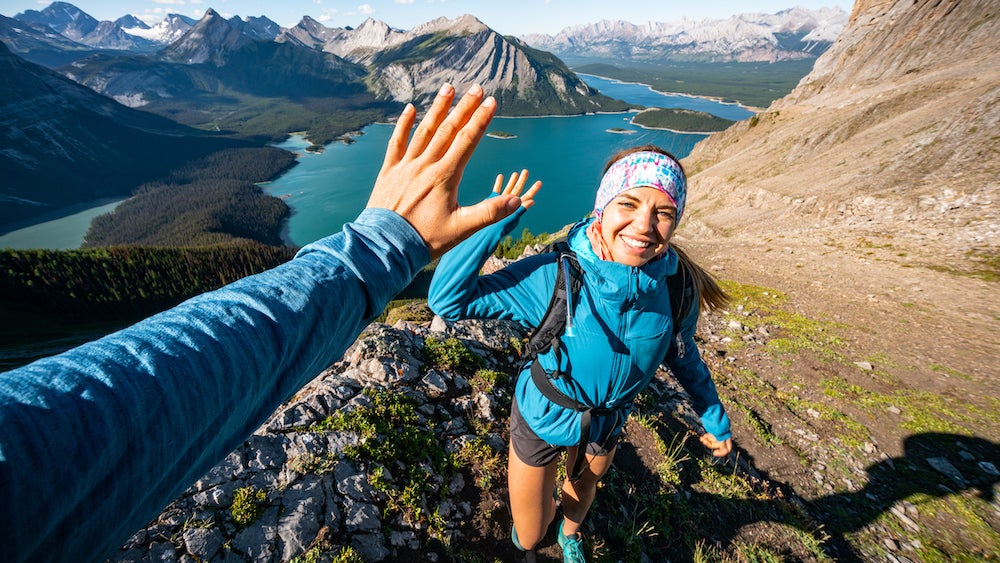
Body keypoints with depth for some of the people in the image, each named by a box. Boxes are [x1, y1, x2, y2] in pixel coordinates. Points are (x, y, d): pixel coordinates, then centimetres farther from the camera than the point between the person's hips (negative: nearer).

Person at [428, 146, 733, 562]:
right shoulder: (553, 277, -34)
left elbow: (682, 353, -1)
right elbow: (447, 299, -35)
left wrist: (715, 418, 11)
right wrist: (495, 220, -40)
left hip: (609, 420, 3)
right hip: (543, 417, -2)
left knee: (585, 484, 35)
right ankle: (539, 515, 60)